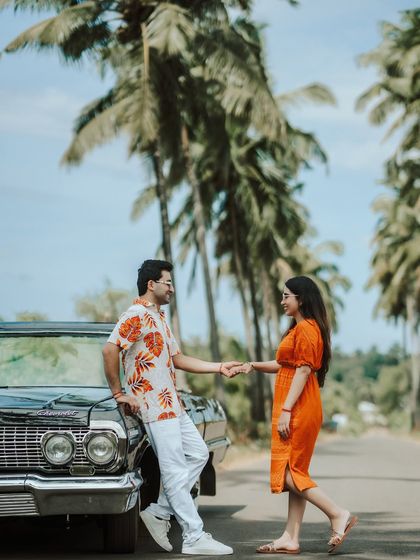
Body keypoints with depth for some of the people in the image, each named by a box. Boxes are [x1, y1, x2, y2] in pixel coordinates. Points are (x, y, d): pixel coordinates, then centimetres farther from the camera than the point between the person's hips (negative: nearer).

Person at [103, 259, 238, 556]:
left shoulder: (160, 318, 19)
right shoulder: (136, 315, -12)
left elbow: (178, 359, 22)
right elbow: (110, 350, -23)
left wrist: (219, 367, 15)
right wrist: (119, 393, -17)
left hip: (172, 404, 10)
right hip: (153, 405, -10)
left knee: (198, 454, 12)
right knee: (175, 471, -8)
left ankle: (159, 511, 12)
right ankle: (194, 537, -6)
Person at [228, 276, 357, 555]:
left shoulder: (305, 328, -13)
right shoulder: (298, 328, 19)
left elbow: (303, 371, -19)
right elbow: (286, 365, 23)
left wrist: (286, 410, -21)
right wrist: (253, 366, 14)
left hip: (299, 409, -11)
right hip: (296, 411, 11)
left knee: (289, 473, -10)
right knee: (294, 472, 8)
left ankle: (339, 514, -11)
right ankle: (291, 538, 9)